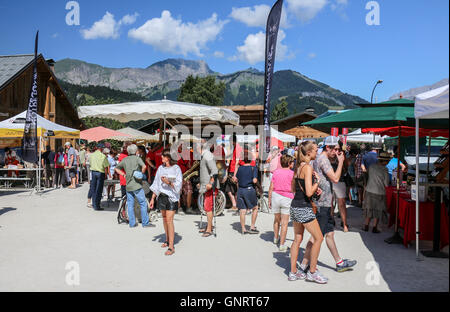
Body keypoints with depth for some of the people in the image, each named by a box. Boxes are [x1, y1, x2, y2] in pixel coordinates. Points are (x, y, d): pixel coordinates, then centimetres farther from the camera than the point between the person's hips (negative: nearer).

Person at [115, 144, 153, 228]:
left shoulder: (125, 160, 11)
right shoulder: (137, 158, -5)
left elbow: (116, 168, 20)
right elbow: (144, 166, -22)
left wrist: (124, 175, 18)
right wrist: (142, 174, -7)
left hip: (128, 185, 5)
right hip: (137, 185, -5)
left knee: (130, 204, 10)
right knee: (143, 203, 1)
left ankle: (132, 223, 13)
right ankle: (145, 223, 2)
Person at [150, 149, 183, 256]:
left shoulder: (176, 168, -7)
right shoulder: (161, 168, 8)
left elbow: (178, 185, -10)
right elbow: (156, 184, 13)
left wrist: (168, 182, -26)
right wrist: (153, 198, 12)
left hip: (171, 196, -5)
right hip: (161, 196, 6)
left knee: (169, 220, -10)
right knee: (164, 218, 13)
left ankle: (171, 246, -6)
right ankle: (168, 240, 29)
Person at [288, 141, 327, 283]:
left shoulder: (298, 166, 10)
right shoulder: (308, 167, -16)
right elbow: (309, 193, -22)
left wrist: (314, 189, 13)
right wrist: (317, 181, -7)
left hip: (295, 206, 9)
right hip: (304, 208, -9)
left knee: (297, 239, 15)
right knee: (318, 238, 4)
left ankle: (293, 272, 23)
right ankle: (312, 272, 13)